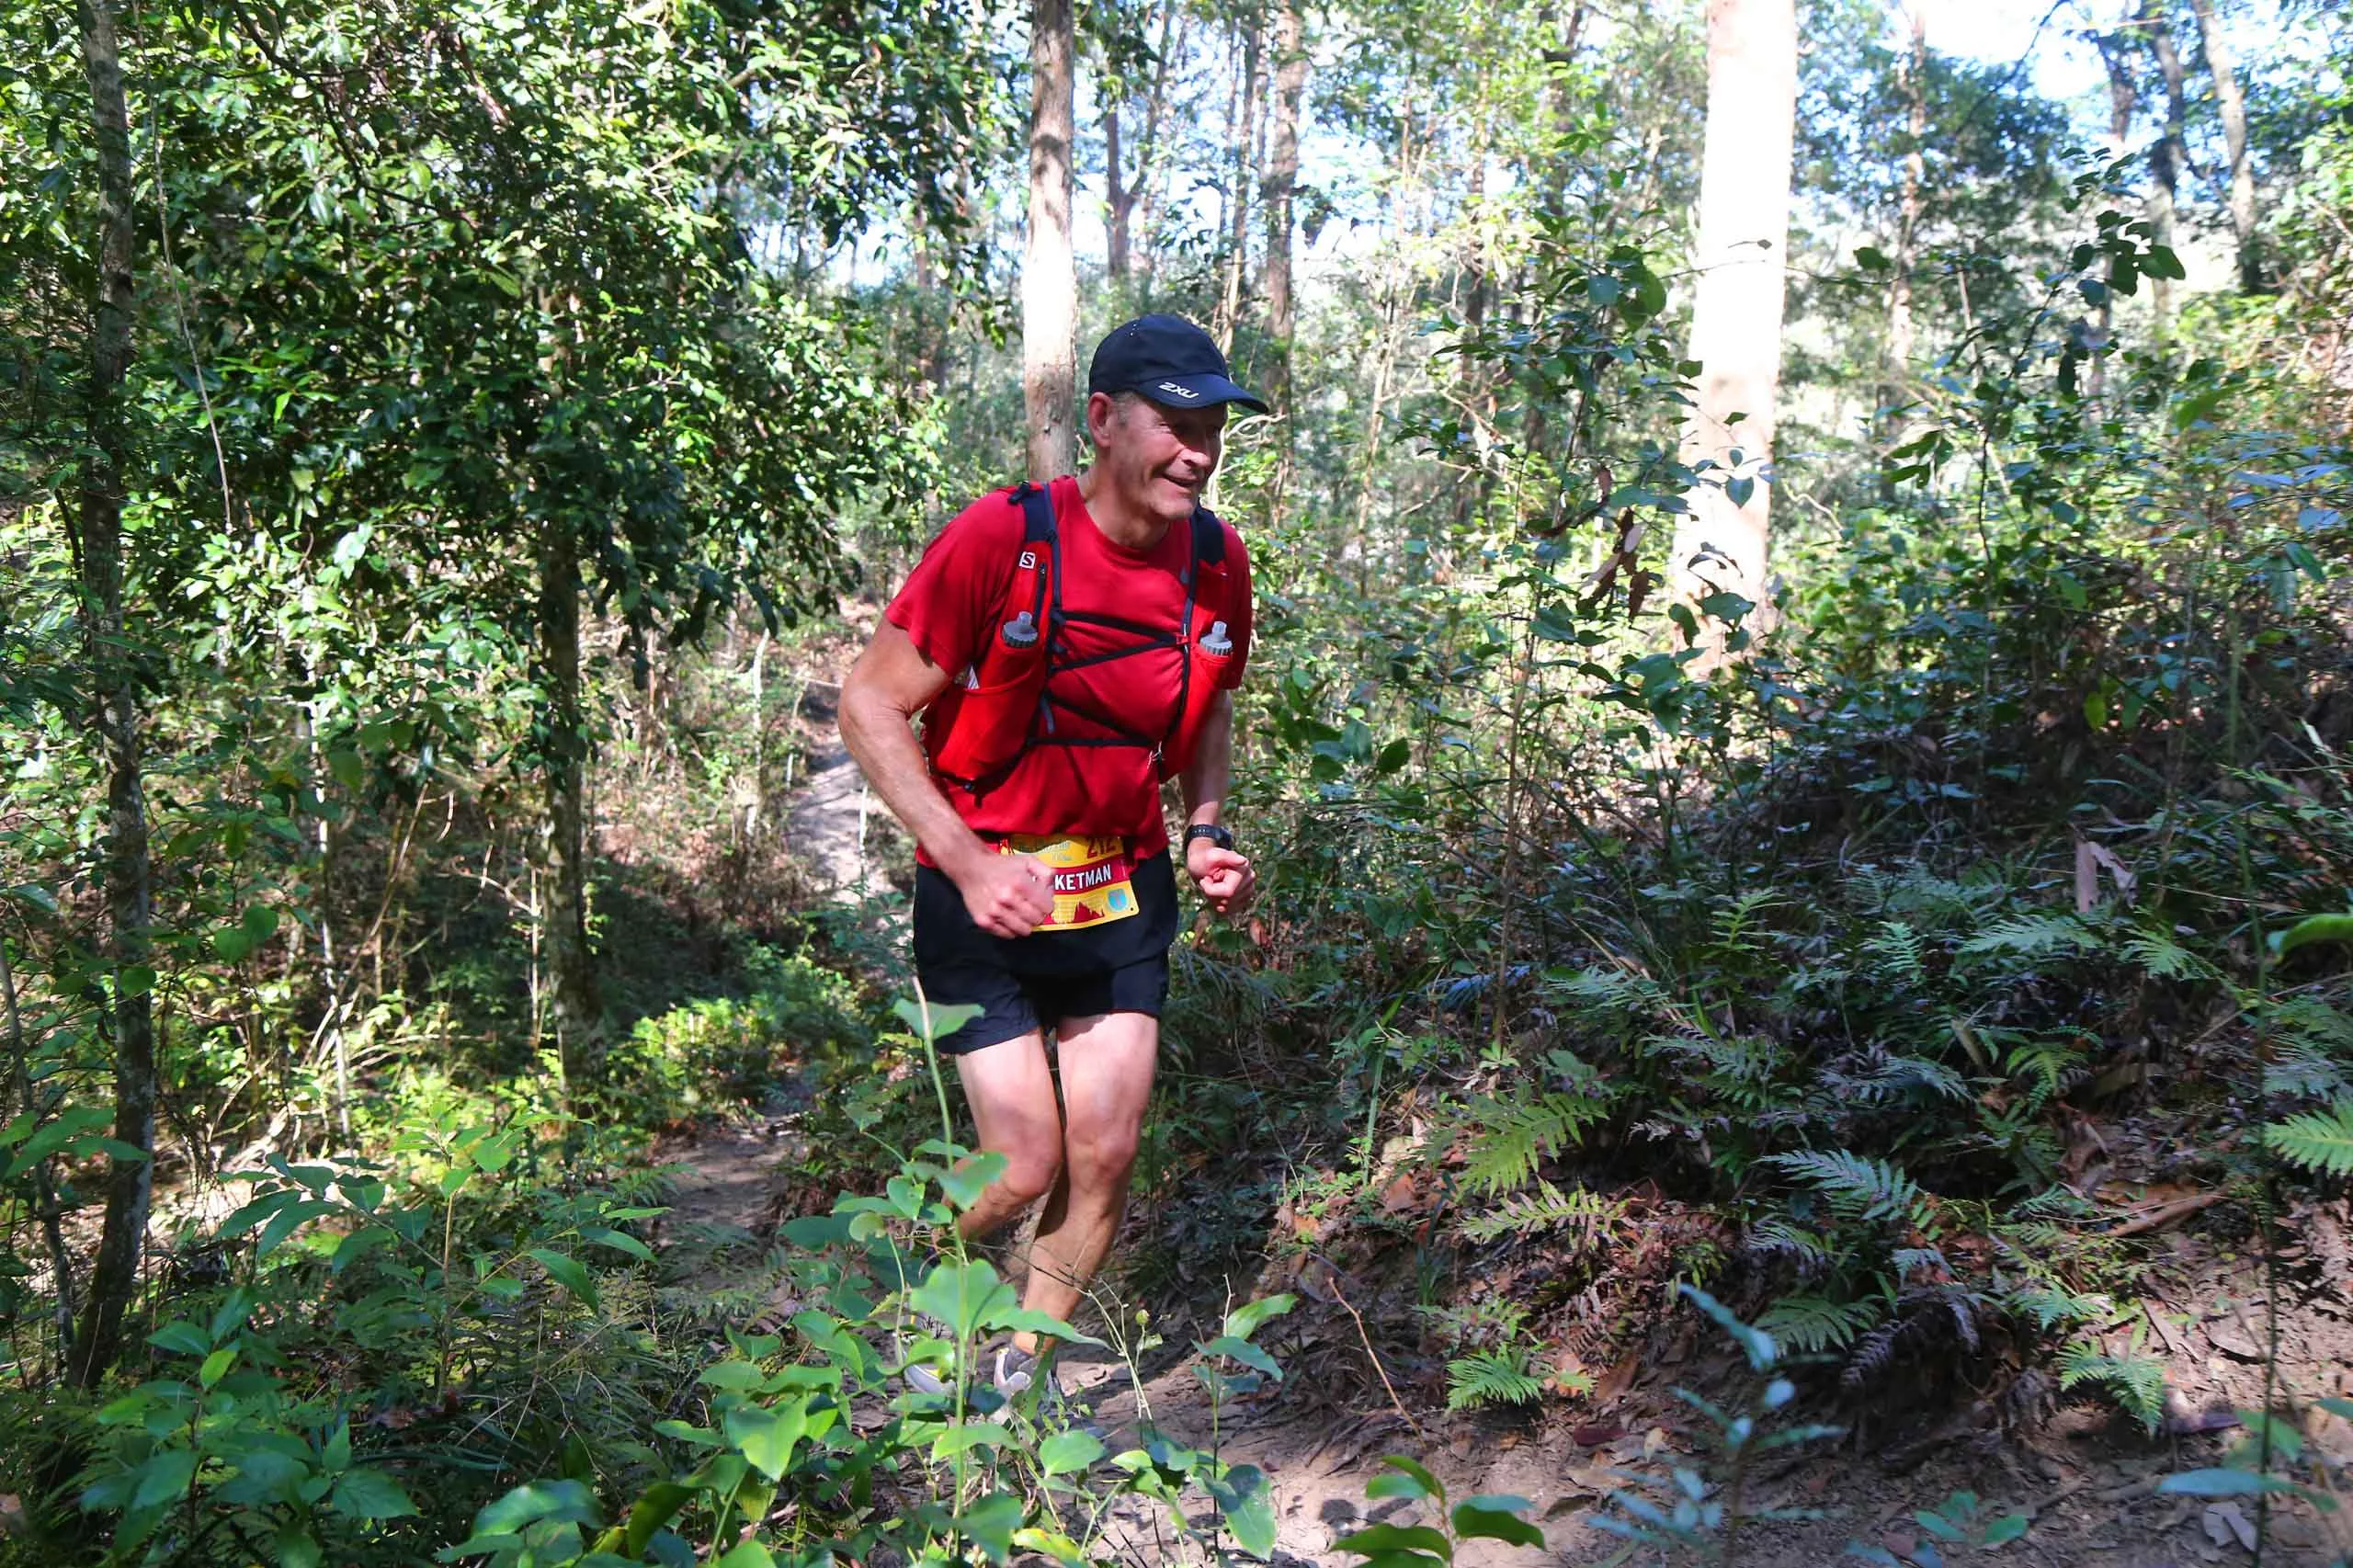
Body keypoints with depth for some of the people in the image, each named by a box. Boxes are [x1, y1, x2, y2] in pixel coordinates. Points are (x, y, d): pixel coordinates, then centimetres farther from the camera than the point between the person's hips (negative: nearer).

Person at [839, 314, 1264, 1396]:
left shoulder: (1216, 562, -4)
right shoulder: (1003, 538, -20)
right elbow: (871, 705, -16)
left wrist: (1207, 833, -1)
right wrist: (968, 863, -25)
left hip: (1122, 890, 5)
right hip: (987, 892, -4)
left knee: (1106, 1156, 3)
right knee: (1025, 1168, -4)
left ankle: (1019, 1367, 27)